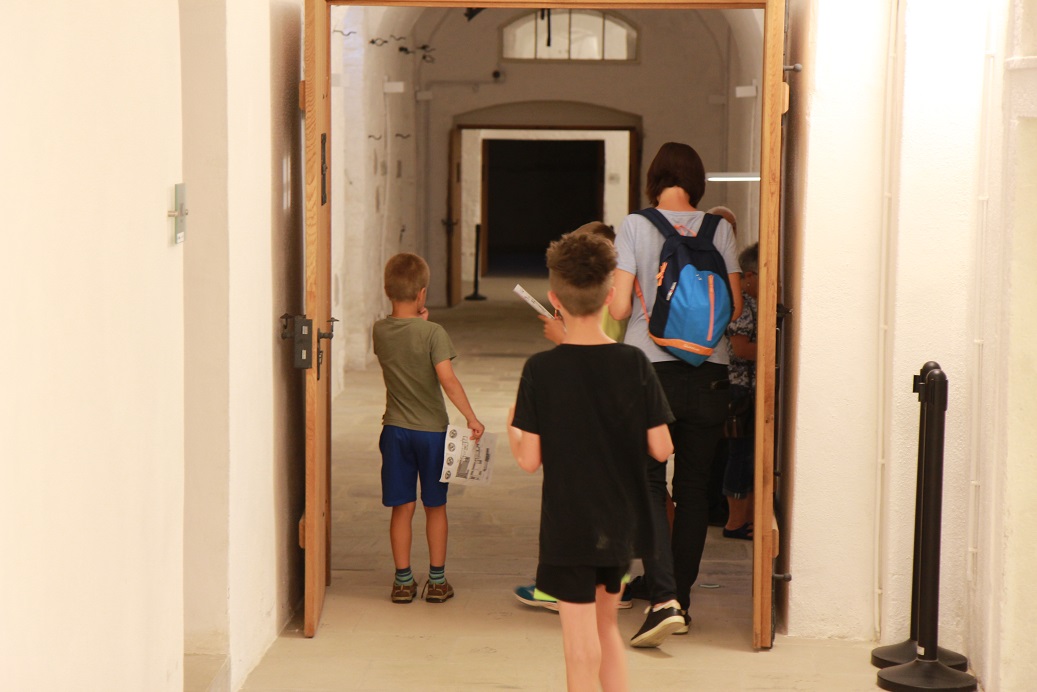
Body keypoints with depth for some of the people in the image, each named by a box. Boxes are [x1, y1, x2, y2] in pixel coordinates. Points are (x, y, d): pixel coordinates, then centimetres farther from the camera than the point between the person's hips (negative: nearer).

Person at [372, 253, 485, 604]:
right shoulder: (433, 333, -14)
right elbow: (447, 379, -21)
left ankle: (403, 581, 10)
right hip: (432, 430, -3)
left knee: (401, 507, 8)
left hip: (395, 430, 3)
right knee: (435, 506, 10)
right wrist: (471, 417, -15)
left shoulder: (380, 331, -2)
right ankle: (437, 581, 14)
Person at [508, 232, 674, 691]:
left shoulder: (541, 370, -13)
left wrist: (512, 428, 9)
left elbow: (529, 460, -11)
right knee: (607, 624, 23)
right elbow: (661, 448, -5)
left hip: (568, 526, -3)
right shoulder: (634, 364, -7)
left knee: (581, 642, 3)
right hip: (622, 523, 3)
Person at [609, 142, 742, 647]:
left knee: (649, 484, 0)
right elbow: (734, 306, 3)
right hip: (708, 369, 2)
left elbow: (618, 308, -7)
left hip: (651, 365, -2)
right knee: (693, 487, 11)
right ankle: (682, 601, 18)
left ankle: (663, 599, -16)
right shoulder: (718, 228, 4)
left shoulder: (635, 226, -2)